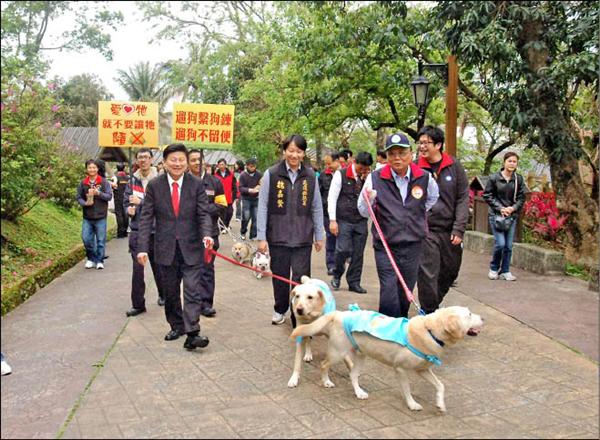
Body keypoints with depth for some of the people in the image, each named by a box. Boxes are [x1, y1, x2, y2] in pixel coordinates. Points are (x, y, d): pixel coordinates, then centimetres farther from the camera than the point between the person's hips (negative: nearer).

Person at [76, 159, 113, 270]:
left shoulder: (104, 182, -1)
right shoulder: (83, 183, 5)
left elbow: (109, 196, -4)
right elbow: (79, 197, 8)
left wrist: (99, 193, -20)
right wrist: (85, 203, -12)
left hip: (100, 216, -2)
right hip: (87, 217, 2)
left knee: (100, 240, 2)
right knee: (86, 239, 1)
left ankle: (99, 260, 15)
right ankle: (91, 258, 20)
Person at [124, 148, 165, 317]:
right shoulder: (133, 180, 5)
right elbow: (126, 201, 14)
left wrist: (141, 202, -20)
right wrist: (129, 209, -8)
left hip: (156, 230, -2)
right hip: (137, 230, 2)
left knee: (158, 265, 14)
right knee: (137, 268, -2)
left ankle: (163, 294, 38)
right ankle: (138, 304, 7)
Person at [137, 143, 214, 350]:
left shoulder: (196, 184, -3)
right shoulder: (154, 185, -2)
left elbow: (203, 213, -5)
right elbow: (146, 218, -2)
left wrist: (207, 234, -25)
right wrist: (143, 247, -9)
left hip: (191, 247, -1)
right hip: (166, 248, 2)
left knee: (192, 290, -8)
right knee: (170, 292, 13)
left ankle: (192, 333, -8)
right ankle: (176, 326, 30)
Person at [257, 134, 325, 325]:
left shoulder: (310, 176, 3)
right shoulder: (271, 174, -3)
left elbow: (317, 208, 8)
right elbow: (262, 207, -2)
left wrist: (319, 236, 9)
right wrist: (261, 237, -4)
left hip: (302, 238, 1)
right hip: (278, 236, 0)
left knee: (301, 278, -1)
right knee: (280, 276, 12)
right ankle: (280, 310, 33)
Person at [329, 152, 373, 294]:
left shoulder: (367, 177, 9)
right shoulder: (341, 175, -4)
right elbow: (332, 198, -5)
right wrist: (332, 220, -11)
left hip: (361, 221, 4)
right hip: (344, 220, -4)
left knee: (358, 253, 6)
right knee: (343, 250, -10)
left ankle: (354, 282, 18)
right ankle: (337, 275, 16)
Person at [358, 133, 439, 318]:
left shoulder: (424, 177, -1)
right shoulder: (376, 178, -8)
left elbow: (432, 198, 22)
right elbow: (364, 212, -4)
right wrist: (367, 200, -24)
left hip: (413, 245, 3)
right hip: (385, 246, -2)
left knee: (406, 293, 14)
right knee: (389, 293, -7)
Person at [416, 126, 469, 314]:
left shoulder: (454, 166, 1)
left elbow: (463, 198, 1)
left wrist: (459, 229, -6)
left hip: (450, 231, 3)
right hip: (426, 230, -3)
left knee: (450, 271, 14)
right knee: (428, 274, -5)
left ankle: (432, 305, 36)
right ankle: (429, 313, 11)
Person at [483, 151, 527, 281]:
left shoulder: (519, 179, 3)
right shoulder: (494, 178, -6)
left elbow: (521, 198, 7)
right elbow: (487, 195, -2)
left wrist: (513, 208, -10)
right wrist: (500, 208, -10)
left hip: (512, 215, 3)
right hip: (496, 214, -3)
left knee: (509, 246, 3)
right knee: (500, 243, -10)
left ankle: (505, 271, 17)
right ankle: (493, 269, 12)